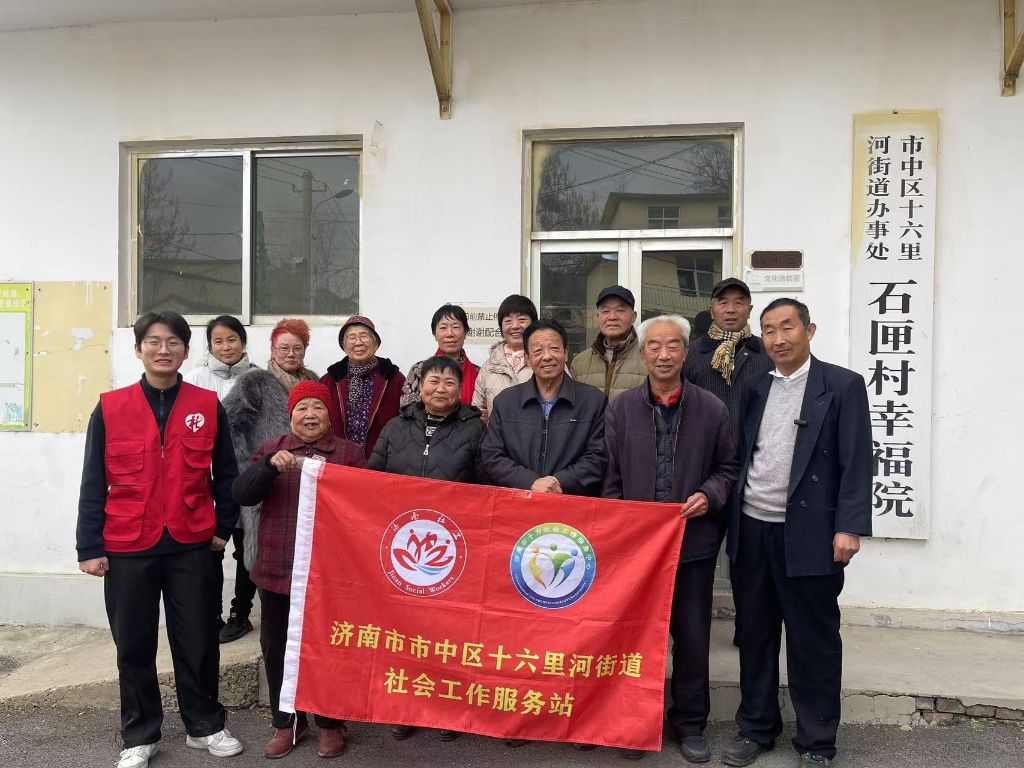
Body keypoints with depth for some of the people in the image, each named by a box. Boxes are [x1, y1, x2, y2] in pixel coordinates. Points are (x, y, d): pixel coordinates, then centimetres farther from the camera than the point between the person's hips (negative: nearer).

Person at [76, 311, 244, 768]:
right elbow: (94, 483, 1)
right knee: (134, 646, 11)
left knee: (198, 641, 10)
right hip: (128, 548, 0)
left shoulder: (209, 406, 0)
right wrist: (90, 548, -2)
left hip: (192, 545, 0)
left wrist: (223, 527, 4)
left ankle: (204, 726, 27)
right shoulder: (110, 408, 0)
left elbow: (225, 473, 8)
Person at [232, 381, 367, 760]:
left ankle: (330, 723, 23)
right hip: (278, 569, 3)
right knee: (276, 648, 10)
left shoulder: (350, 453, 3)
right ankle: (287, 722, 27)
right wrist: (270, 466, -20)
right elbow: (241, 494, -3)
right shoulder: (270, 449, 9)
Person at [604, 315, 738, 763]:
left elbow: (727, 468, 8)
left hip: (693, 541, 0)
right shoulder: (620, 409, 2)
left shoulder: (712, 410, 1)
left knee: (693, 637, 9)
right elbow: (610, 478, 4)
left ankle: (690, 722, 26)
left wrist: (709, 495, -12)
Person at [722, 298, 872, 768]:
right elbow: (741, 457, 12)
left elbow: (857, 463, -8)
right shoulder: (755, 390, 12)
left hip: (808, 533, -4)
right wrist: (734, 520, 6)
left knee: (813, 640, 5)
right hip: (751, 530, 5)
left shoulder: (843, 385, -2)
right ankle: (756, 728, 27)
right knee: (755, 634, 13)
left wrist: (849, 527, -15)